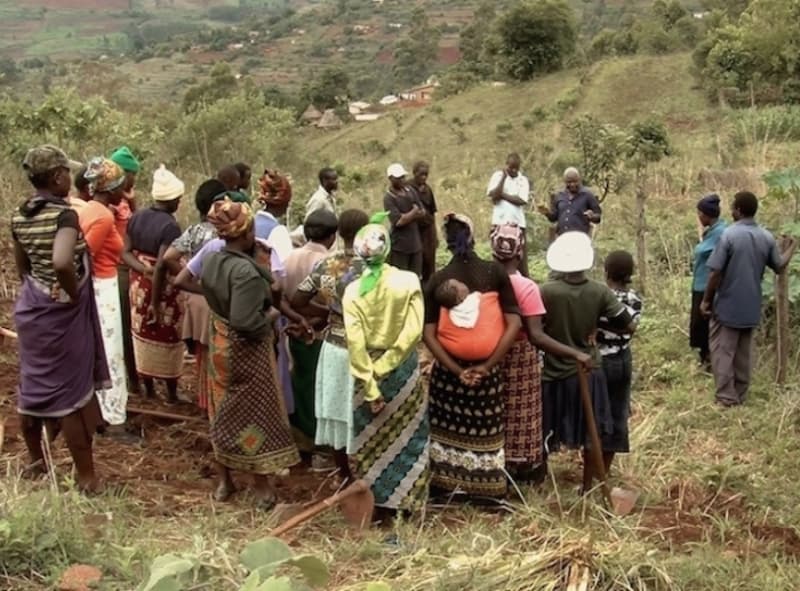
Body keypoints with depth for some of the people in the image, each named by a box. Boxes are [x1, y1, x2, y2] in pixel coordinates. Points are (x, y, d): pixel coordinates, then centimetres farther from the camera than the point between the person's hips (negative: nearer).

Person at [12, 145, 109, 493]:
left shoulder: (19, 217, 3)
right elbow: (62, 262, -37)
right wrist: (73, 293, -21)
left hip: (30, 308, 8)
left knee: (33, 386, 18)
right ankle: (86, 477, 12)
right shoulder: (64, 215, -21)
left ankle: (35, 461, 36)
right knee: (71, 393, 1)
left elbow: (22, 268, 13)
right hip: (62, 312, -7)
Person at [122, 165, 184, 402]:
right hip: (163, 288, -7)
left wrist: (144, 269, -14)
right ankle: (172, 394, 19)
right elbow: (161, 266, -27)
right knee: (168, 340, 8)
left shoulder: (137, 217, 1)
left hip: (139, 284, 7)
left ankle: (148, 389, 29)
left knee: (144, 336, 17)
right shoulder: (170, 226, -23)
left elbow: (126, 252, -1)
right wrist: (156, 301, -22)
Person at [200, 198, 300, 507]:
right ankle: (262, 485, 21)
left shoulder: (211, 260, -3)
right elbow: (245, 321, -32)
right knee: (257, 414, 8)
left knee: (224, 413, 19)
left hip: (220, 346, 8)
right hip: (247, 351, -7)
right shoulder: (246, 271, -29)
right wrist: (270, 315, -14)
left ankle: (224, 481, 31)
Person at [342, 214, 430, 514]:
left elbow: (355, 342, -15)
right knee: (406, 434, 14)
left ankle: (374, 500, 24)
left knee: (370, 438, 14)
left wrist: (370, 387, -11)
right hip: (403, 368, 0)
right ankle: (405, 499, 22)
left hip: (368, 369, 0)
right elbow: (413, 332, -18)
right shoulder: (409, 281, -12)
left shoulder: (352, 291, -11)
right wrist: (385, 367, -12)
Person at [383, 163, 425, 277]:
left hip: (415, 243, 6)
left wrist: (408, 216, -11)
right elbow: (399, 221, -21)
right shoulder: (389, 198, -12)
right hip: (399, 246, -6)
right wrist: (414, 212, -7)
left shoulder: (410, 191, 8)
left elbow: (422, 213, 7)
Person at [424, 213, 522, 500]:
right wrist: (487, 366, -11)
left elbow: (429, 335, -12)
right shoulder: (495, 272, -8)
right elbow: (514, 324, -13)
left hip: (447, 370, 0)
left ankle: (445, 487, 26)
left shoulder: (437, 280, -7)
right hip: (487, 371, 0)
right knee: (484, 432, 14)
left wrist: (456, 370, -11)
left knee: (448, 430, 16)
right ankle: (485, 489, 25)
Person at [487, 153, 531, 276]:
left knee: (521, 255, 2)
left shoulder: (523, 180, 5)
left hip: (518, 223, 1)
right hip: (500, 222, -1)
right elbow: (493, 196, -11)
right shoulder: (498, 175, 4)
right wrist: (504, 177, -13)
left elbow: (522, 200, -9)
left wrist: (502, 195, -7)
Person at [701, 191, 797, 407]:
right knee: (744, 352, 15)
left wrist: (706, 300, -7)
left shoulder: (729, 234, -17)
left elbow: (716, 272, -17)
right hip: (751, 307, 5)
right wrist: (789, 249, 32)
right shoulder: (767, 237, 0)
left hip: (727, 305, -5)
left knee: (723, 351, 4)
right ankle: (740, 394, 22)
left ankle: (727, 396, 4)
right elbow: (780, 267, 12)